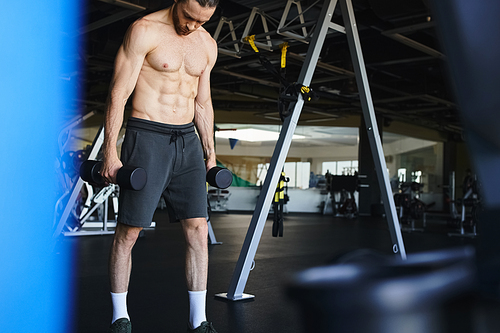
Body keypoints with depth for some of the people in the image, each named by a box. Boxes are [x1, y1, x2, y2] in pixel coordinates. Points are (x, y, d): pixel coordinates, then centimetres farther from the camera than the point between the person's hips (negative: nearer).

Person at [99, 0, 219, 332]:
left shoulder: (208, 45, 11)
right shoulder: (145, 31, -7)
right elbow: (118, 93, -8)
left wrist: (210, 153, 17)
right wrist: (110, 152, -12)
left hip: (188, 141, 5)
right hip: (147, 138, -5)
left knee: (198, 230, 0)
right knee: (128, 231, 0)